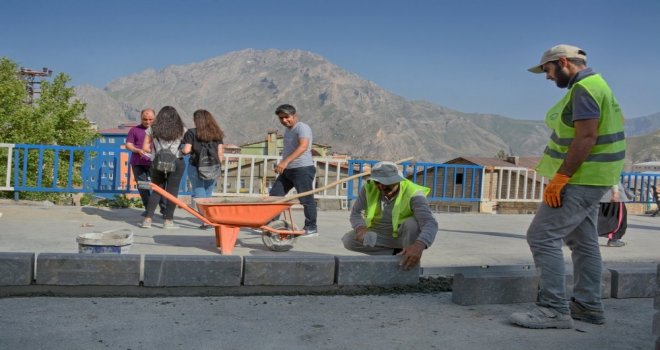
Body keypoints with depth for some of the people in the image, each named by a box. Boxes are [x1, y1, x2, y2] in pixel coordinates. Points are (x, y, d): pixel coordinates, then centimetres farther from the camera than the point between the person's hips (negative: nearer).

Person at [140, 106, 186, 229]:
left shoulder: (152, 129, 7)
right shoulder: (181, 130, 3)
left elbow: (145, 147, 5)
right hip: (176, 162, -2)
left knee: (156, 190, 12)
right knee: (172, 191, 4)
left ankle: (148, 219, 5)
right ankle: (168, 220, 5)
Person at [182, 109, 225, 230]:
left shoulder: (191, 132, -4)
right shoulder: (217, 134, 7)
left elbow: (186, 150, -8)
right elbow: (220, 153, 6)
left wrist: (181, 150, 13)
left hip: (196, 167, -3)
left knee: (199, 194, 4)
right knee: (208, 195, 14)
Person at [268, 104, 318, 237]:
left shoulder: (302, 128, -12)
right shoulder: (287, 131, 18)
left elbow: (303, 146, -29)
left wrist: (285, 161, -38)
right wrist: (281, 165, 27)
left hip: (303, 169, -9)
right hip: (287, 170, 10)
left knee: (306, 199, -4)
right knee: (274, 195, 6)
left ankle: (311, 228, 6)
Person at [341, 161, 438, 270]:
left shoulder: (413, 194, -29)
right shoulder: (369, 188, -17)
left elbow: (430, 223, -42)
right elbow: (356, 213, -12)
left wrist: (419, 246, -63)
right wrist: (360, 228, -37)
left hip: (404, 236, -4)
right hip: (380, 236, 4)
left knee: (413, 223, -36)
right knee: (348, 240, -17)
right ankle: (397, 252, -4)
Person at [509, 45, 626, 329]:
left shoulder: (584, 88, -16)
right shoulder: (593, 84, 17)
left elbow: (586, 137, -25)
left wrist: (560, 178, -25)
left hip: (581, 179, -11)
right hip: (588, 178, 11)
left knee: (542, 236, -12)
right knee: (583, 242, 15)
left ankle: (554, 309, -9)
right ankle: (588, 305, 23)